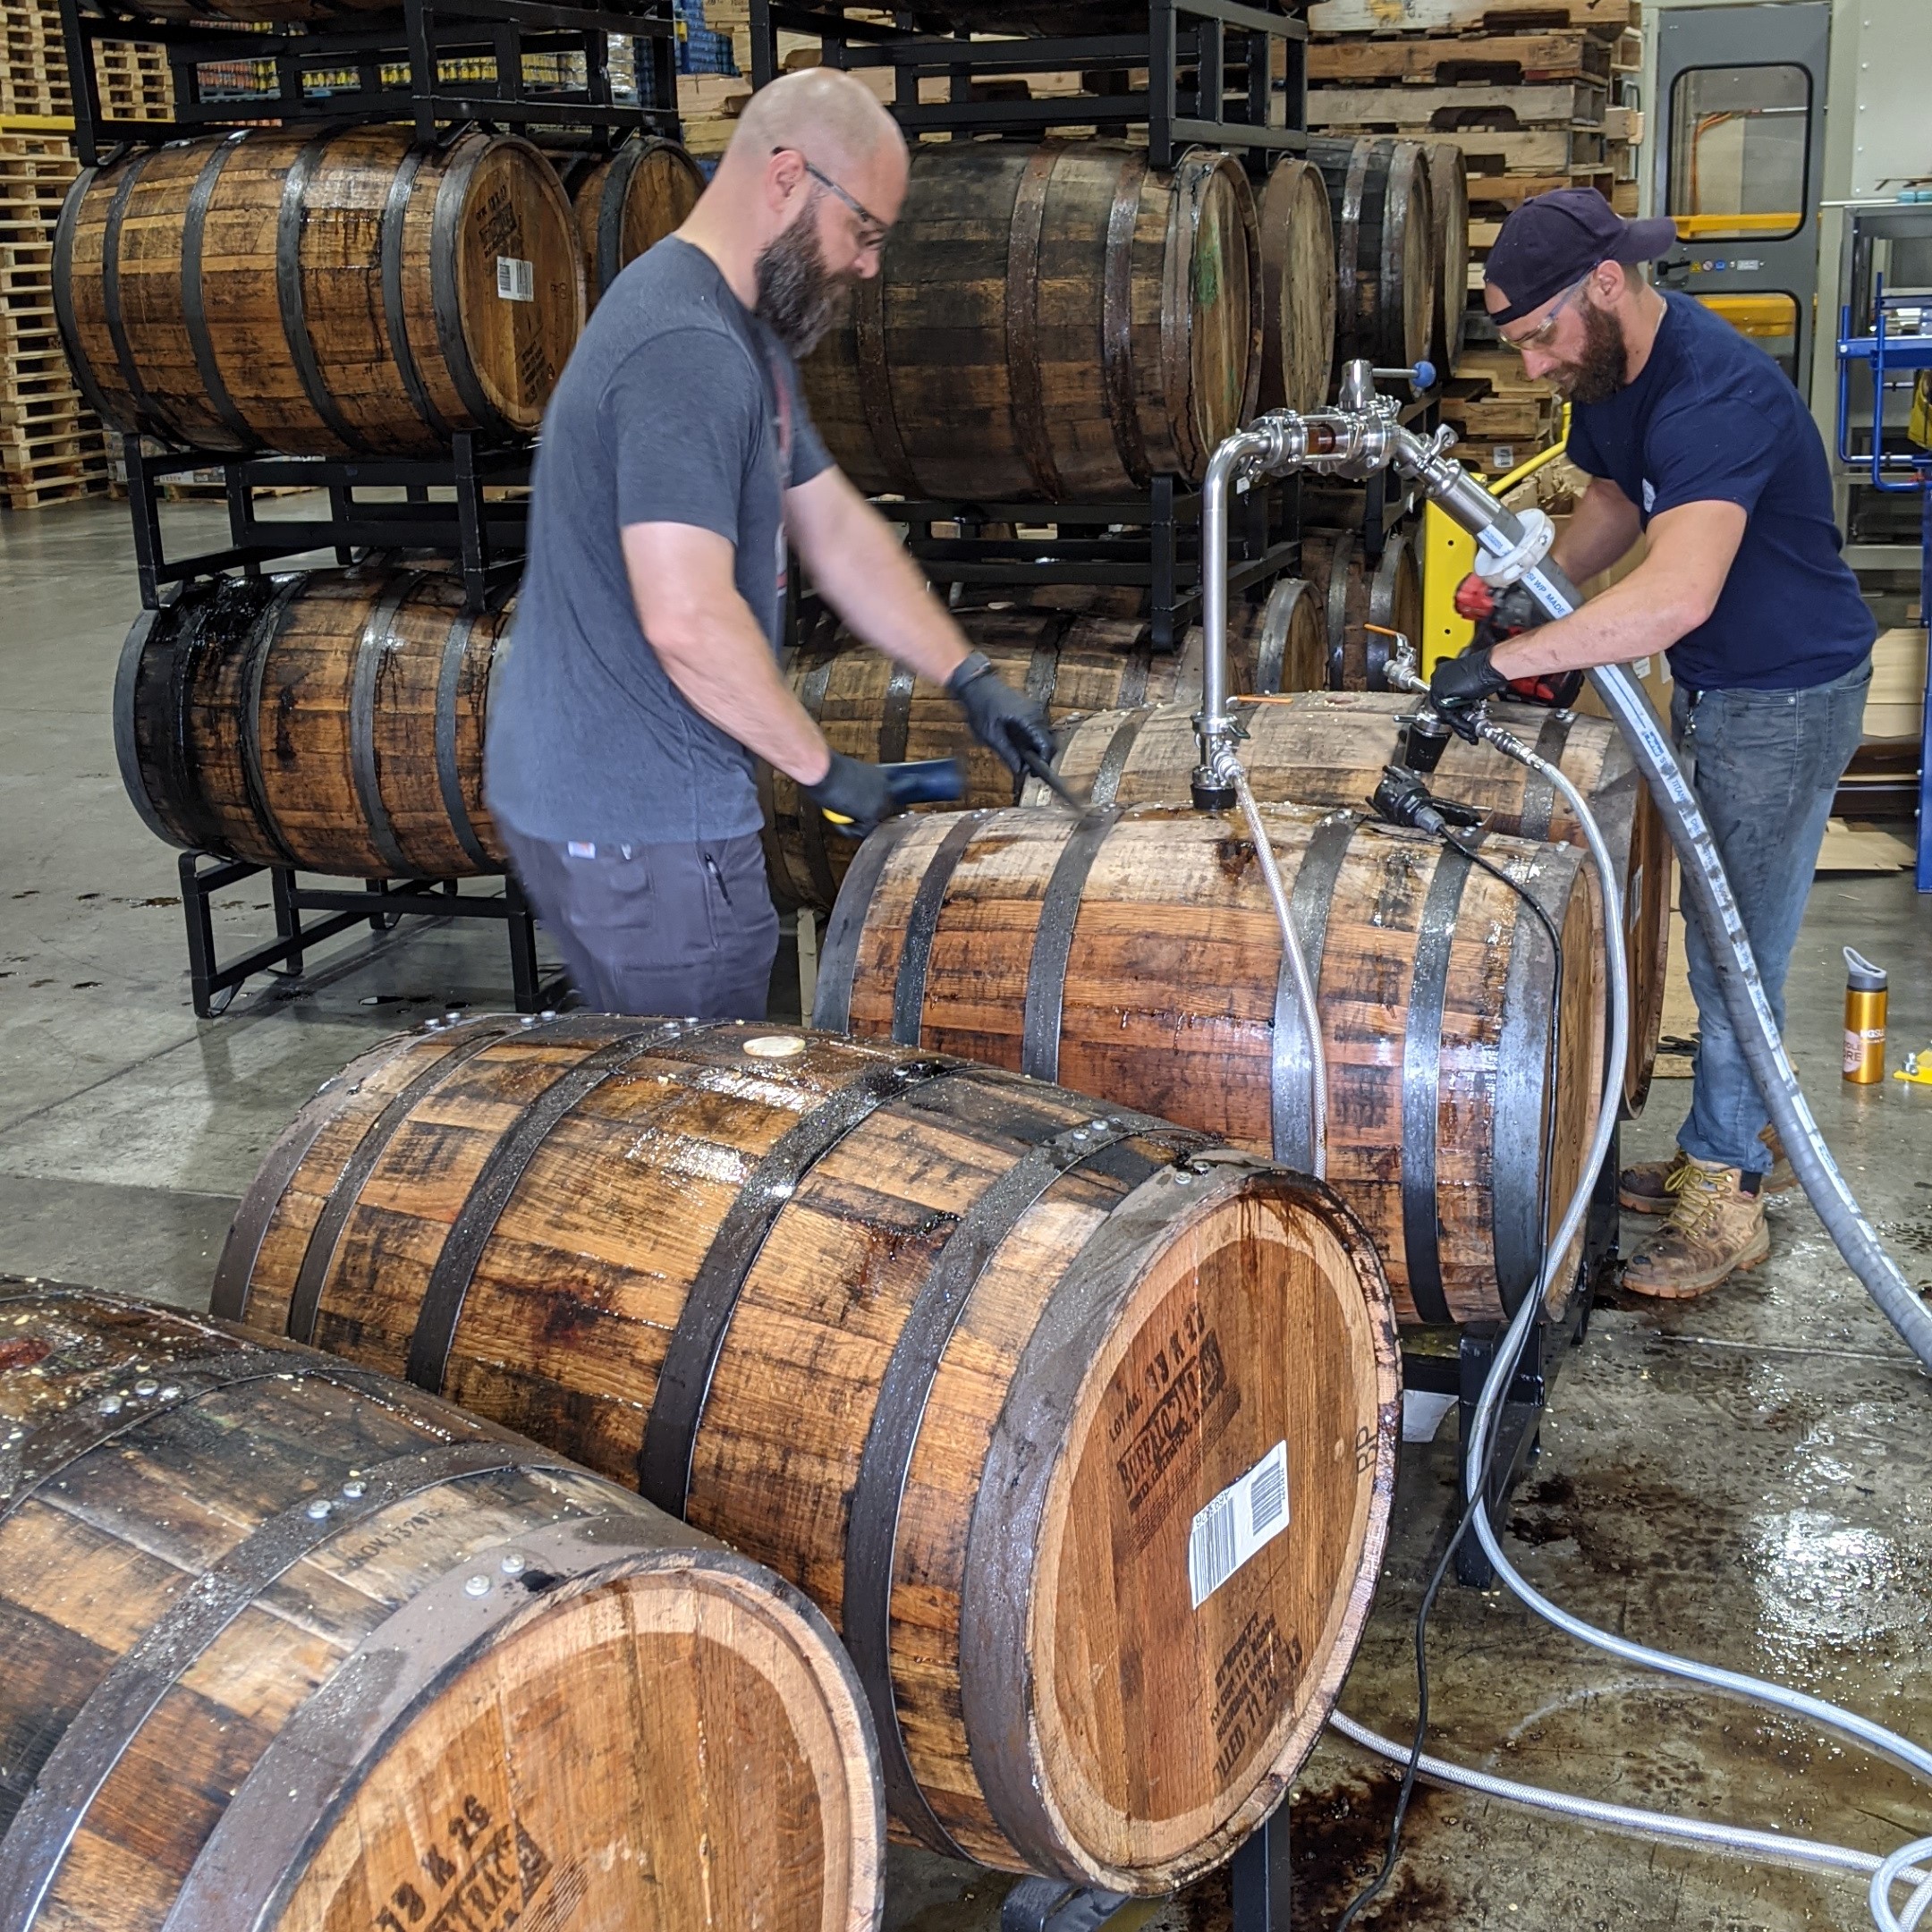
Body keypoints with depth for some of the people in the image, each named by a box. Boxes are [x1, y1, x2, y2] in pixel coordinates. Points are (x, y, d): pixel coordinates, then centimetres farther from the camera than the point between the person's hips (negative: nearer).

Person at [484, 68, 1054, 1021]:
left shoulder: (741, 332, 13)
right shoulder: (685, 347, -22)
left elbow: (834, 526, 18)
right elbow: (688, 619, -30)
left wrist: (968, 677, 13)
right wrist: (820, 767, -17)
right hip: (640, 825, -10)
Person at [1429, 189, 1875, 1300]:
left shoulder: (1713, 393, -32)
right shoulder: (1608, 375, -1)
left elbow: (1677, 595, -45)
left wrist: (1506, 660, -40)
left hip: (1787, 698, -9)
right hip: (1711, 687, 9)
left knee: (1735, 953, -3)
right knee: (1726, 937, 18)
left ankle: (1724, 1198, 9)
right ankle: (1755, 1138, 33)